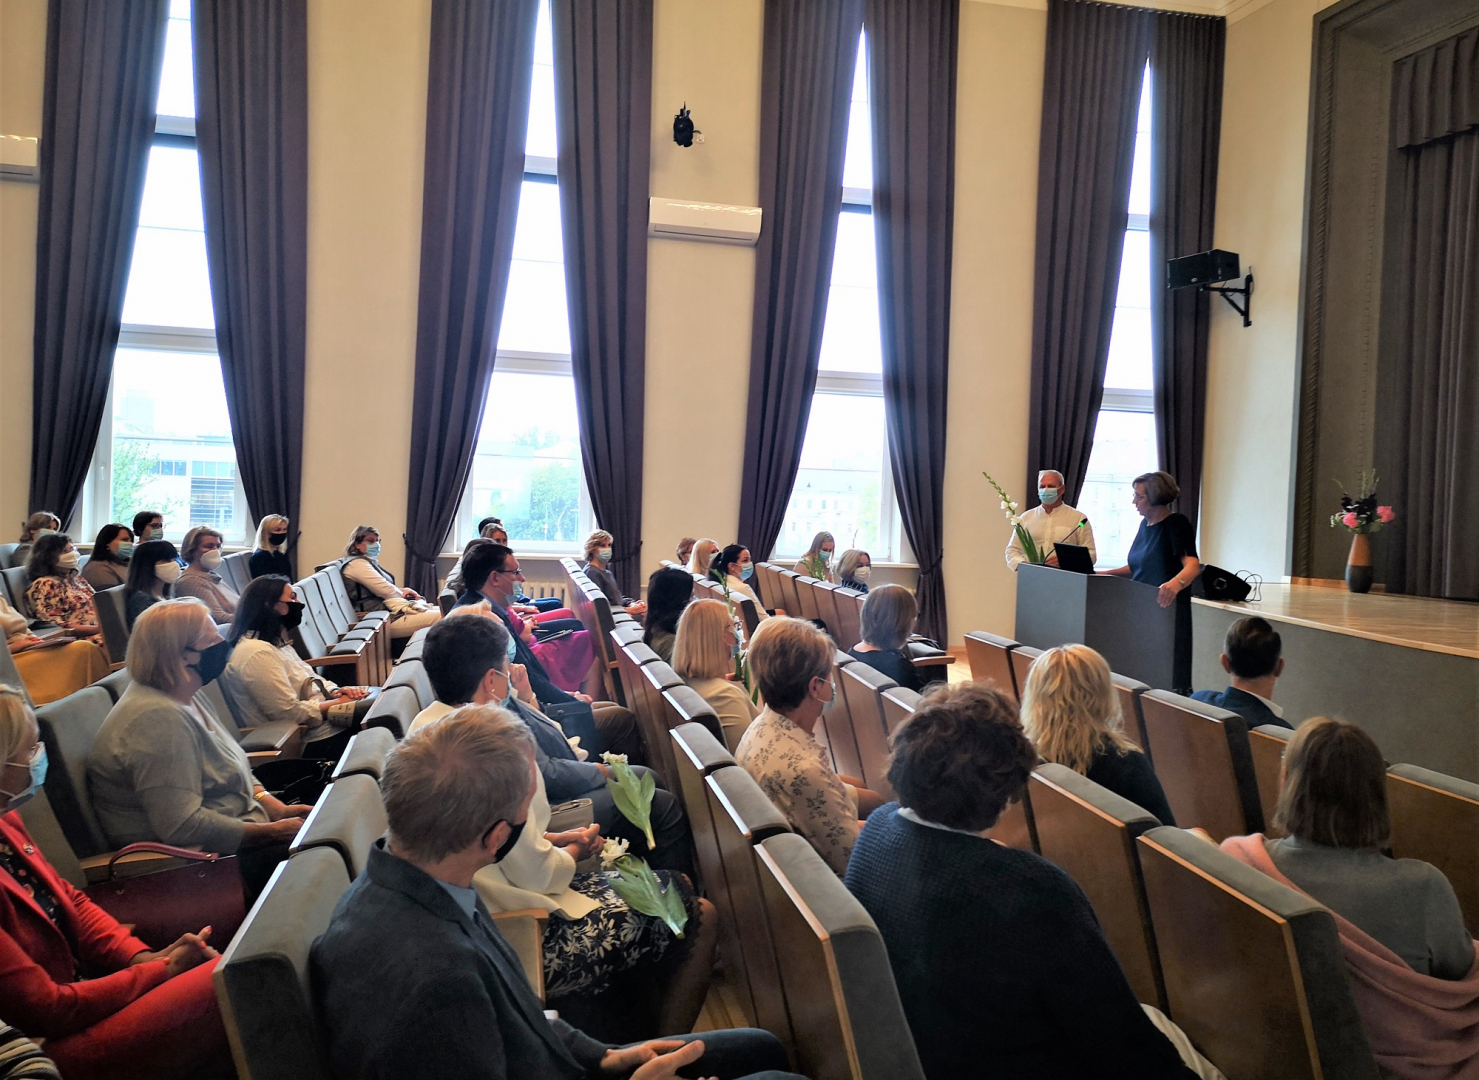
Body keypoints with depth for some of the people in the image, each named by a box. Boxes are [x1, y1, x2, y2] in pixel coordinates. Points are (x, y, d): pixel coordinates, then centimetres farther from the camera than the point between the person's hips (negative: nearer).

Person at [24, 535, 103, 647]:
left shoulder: (75, 576, 20)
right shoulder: (45, 585, -3)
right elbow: (56, 628, -11)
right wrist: (97, 629, -19)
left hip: (100, 629, 8)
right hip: (82, 638, -8)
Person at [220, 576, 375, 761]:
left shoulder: (276, 641, 10)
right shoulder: (257, 653, -21)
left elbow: (308, 678, 15)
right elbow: (290, 712, -23)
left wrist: (336, 691, -5)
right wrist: (338, 703, -15)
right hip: (305, 740, -10)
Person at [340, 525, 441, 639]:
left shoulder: (368, 562, 23)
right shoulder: (357, 563, -9)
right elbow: (385, 590, -16)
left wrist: (403, 591, 5)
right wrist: (402, 594, 4)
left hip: (388, 610, 11)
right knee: (441, 617, -20)